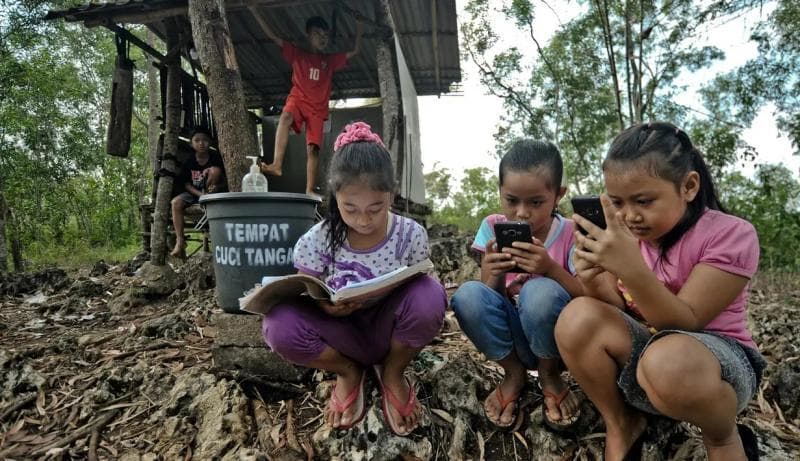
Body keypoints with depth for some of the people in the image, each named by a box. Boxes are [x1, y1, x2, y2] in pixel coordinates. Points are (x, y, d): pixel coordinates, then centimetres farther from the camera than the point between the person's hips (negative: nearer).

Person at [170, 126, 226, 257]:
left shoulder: (216, 157, -11)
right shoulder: (189, 162, -5)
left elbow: (225, 180, -8)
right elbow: (186, 184, -3)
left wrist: (218, 187, -32)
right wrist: (200, 194, -22)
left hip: (211, 191, -3)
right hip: (195, 192, 3)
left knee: (215, 170, -28)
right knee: (176, 202, -24)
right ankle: (180, 241, -23)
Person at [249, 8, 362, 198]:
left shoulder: (330, 60, 19)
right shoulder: (297, 55, 13)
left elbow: (355, 51, 20)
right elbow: (273, 36, 9)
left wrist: (358, 26, 11)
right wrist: (254, 11, 4)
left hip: (317, 108, 2)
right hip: (297, 99, -2)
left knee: (313, 148, -8)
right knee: (285, 117, -36)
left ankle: (310, 189, -4)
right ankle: (277, 164, -46)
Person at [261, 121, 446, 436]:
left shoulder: (411, 235, -14)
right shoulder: (317, 240, -14)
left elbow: (417, 295, -4)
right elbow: (306, 294, -5)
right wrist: (324, 306, -29)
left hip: (390, 333, 0)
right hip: (343, 334, 1)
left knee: (430, 296, -32)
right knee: (280, 323, -29)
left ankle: (392, 372, 0)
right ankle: (348, 371, 2)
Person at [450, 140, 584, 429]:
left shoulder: (571, 234, -11)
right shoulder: (493, 228, -6)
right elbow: (490, 299, -5)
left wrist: (550, 268, -33)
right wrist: (494, 276, -29)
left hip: (555, 339, -2)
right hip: (511, 338, 2)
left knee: (541, 291, -34)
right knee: (468, 295, -27)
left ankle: (550, 375, -2)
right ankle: (514, 373, 0)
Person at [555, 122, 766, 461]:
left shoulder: (731, 234, -17)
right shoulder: (624, 233, -3)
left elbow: (684, 324, -23)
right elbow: (616, 311, -4)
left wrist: (632, 270, -40)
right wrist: (594, 283, -27)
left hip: (719, 360, -4)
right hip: (641, 353, 4)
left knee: (667, 359, -39)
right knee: (578, 318, -25)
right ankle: (621, 426, -2)